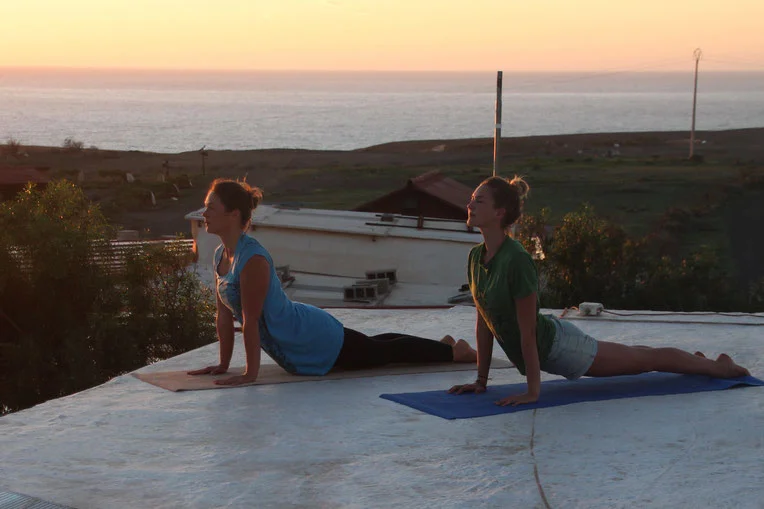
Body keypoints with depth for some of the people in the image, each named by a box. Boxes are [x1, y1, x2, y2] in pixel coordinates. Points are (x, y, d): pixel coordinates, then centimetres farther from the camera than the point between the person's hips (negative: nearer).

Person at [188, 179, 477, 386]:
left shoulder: (253, 260, -31)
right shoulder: (221, 255, -2)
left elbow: (250, 320, -29)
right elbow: (224, 315, 4)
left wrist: (250, 373, -26)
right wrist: (223, 365, 6)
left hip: (314, 338, -9)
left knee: (385, 352, 11)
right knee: (378, 349, 27)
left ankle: (456, 351, 30)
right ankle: (444, 344, 47)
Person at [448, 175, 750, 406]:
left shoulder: (517, 261, -32)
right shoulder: (476, 258, -8)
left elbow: (527, 332, -28)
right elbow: (483, 323, 0)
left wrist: (533, 392, -24)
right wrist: (481, 380, 3)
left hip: (556, 346, -8)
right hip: (541, 351, 8)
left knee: (643, 360, 14)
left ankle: (718, 366, 36)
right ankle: (697, 359, 53)